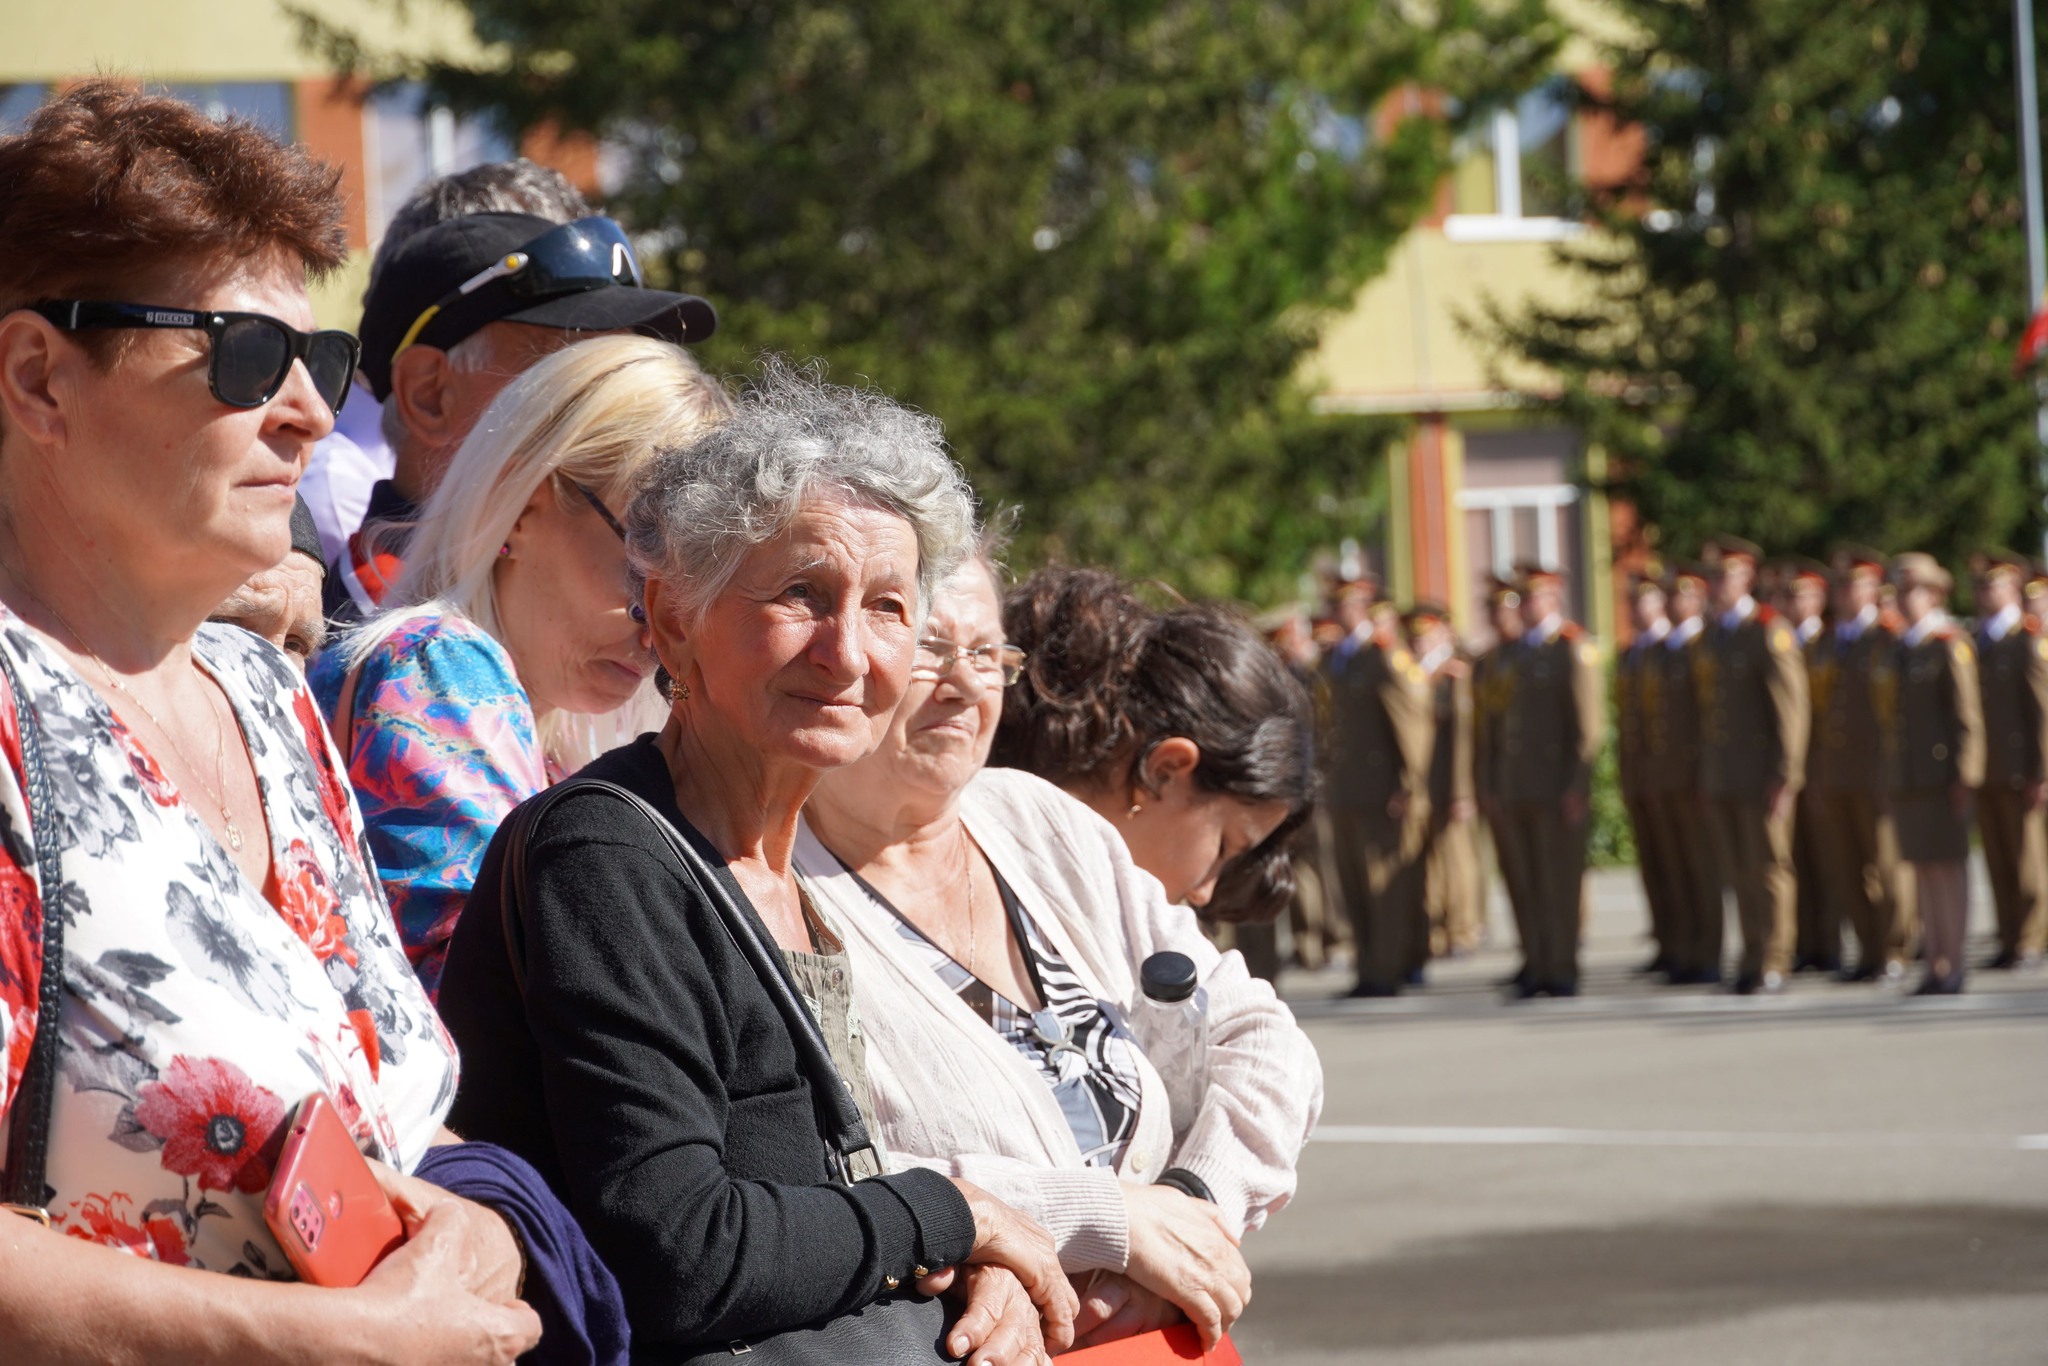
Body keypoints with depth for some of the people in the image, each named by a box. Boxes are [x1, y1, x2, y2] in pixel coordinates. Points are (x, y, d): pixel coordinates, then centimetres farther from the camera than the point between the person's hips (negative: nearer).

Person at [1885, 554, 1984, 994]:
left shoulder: (1952, 645, -8)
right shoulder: (1905, 648, 15)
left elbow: (1966, 714, -12)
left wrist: (1964, 776, -16)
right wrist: (1895, 776, 14)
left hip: (1942, 773, -8)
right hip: (1908, 776, 8)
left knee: (1949, 867, -4)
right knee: (1923, 871, 8)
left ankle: (1952, 968, -1)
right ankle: (1934, 964, 11)